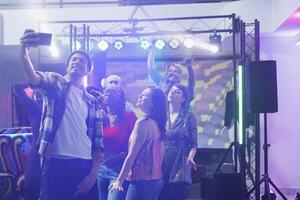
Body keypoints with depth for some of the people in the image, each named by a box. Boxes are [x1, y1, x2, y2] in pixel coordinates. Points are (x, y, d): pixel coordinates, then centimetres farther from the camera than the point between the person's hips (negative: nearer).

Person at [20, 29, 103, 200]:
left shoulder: (92, 102, 16)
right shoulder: (55, 83, 8)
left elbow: (97, 140, 12)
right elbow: (32, 77, -15)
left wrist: (94, 173, -1)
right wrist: (24, 50, -35)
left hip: (84, 165, 4)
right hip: (56, 163, -3)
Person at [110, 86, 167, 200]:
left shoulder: (143, 122, -14)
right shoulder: (157, 123, 10)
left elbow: (132, 155, -15)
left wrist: (119, 180, -11)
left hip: (142, 180, -9)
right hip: (156, 179, 9)